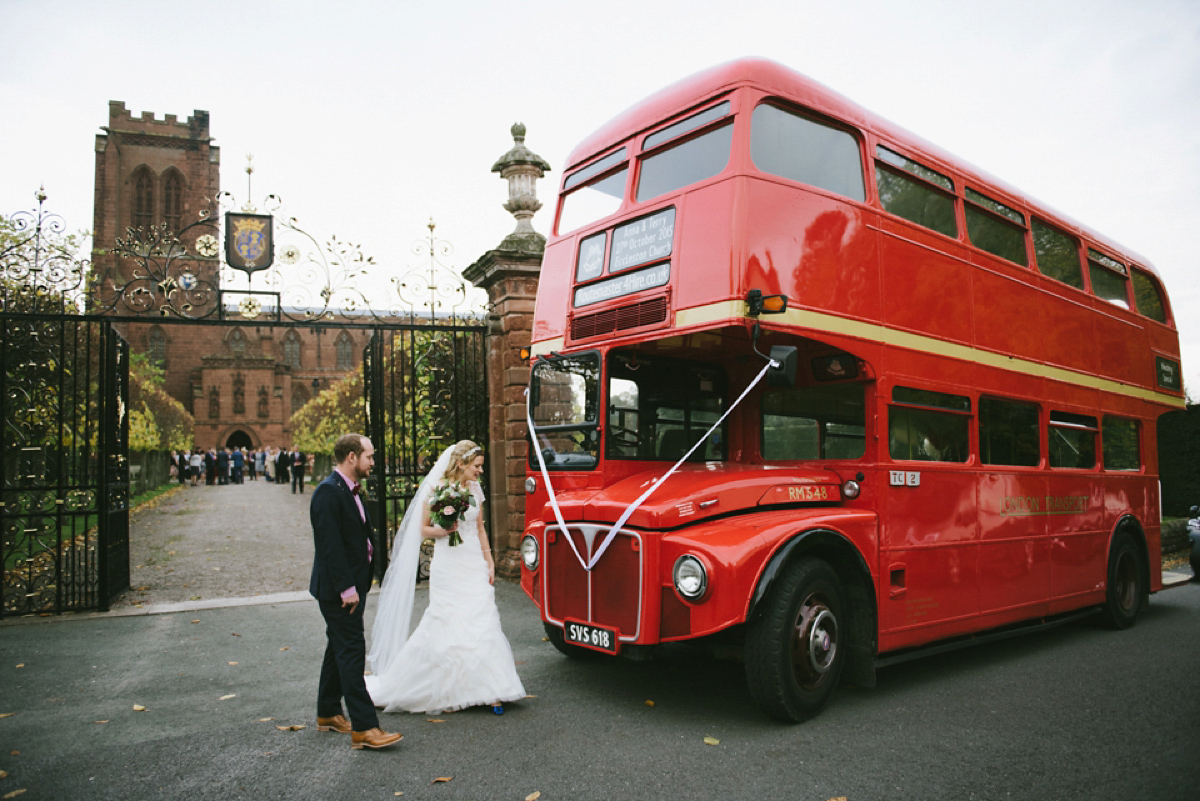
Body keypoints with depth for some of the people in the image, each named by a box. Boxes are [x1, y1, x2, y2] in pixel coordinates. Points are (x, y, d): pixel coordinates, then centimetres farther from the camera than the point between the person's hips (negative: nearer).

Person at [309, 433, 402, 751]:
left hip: (351, 586, 10)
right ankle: (363, 728, -4)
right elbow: (330, 544, -23)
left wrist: (357, 585, 16)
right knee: (352, 652, -8)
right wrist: (346, 588, -23)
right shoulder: (329, 492, -19)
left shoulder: (350, 491, 13)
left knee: (339, 649, 18)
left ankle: (328, 713, 31)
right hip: (338, 589, -10)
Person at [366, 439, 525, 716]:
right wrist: (445, 530, -18)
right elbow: (423, 529, 1)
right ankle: (446, 690, 17)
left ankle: (488, 691, 6)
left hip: (475, 564, 4)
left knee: (482, 623, 0)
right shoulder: (436, 490, -6)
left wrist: (489, 562, 11)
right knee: (447, 625, -1)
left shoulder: (475, 489, 8)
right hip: (448, 566, -4)